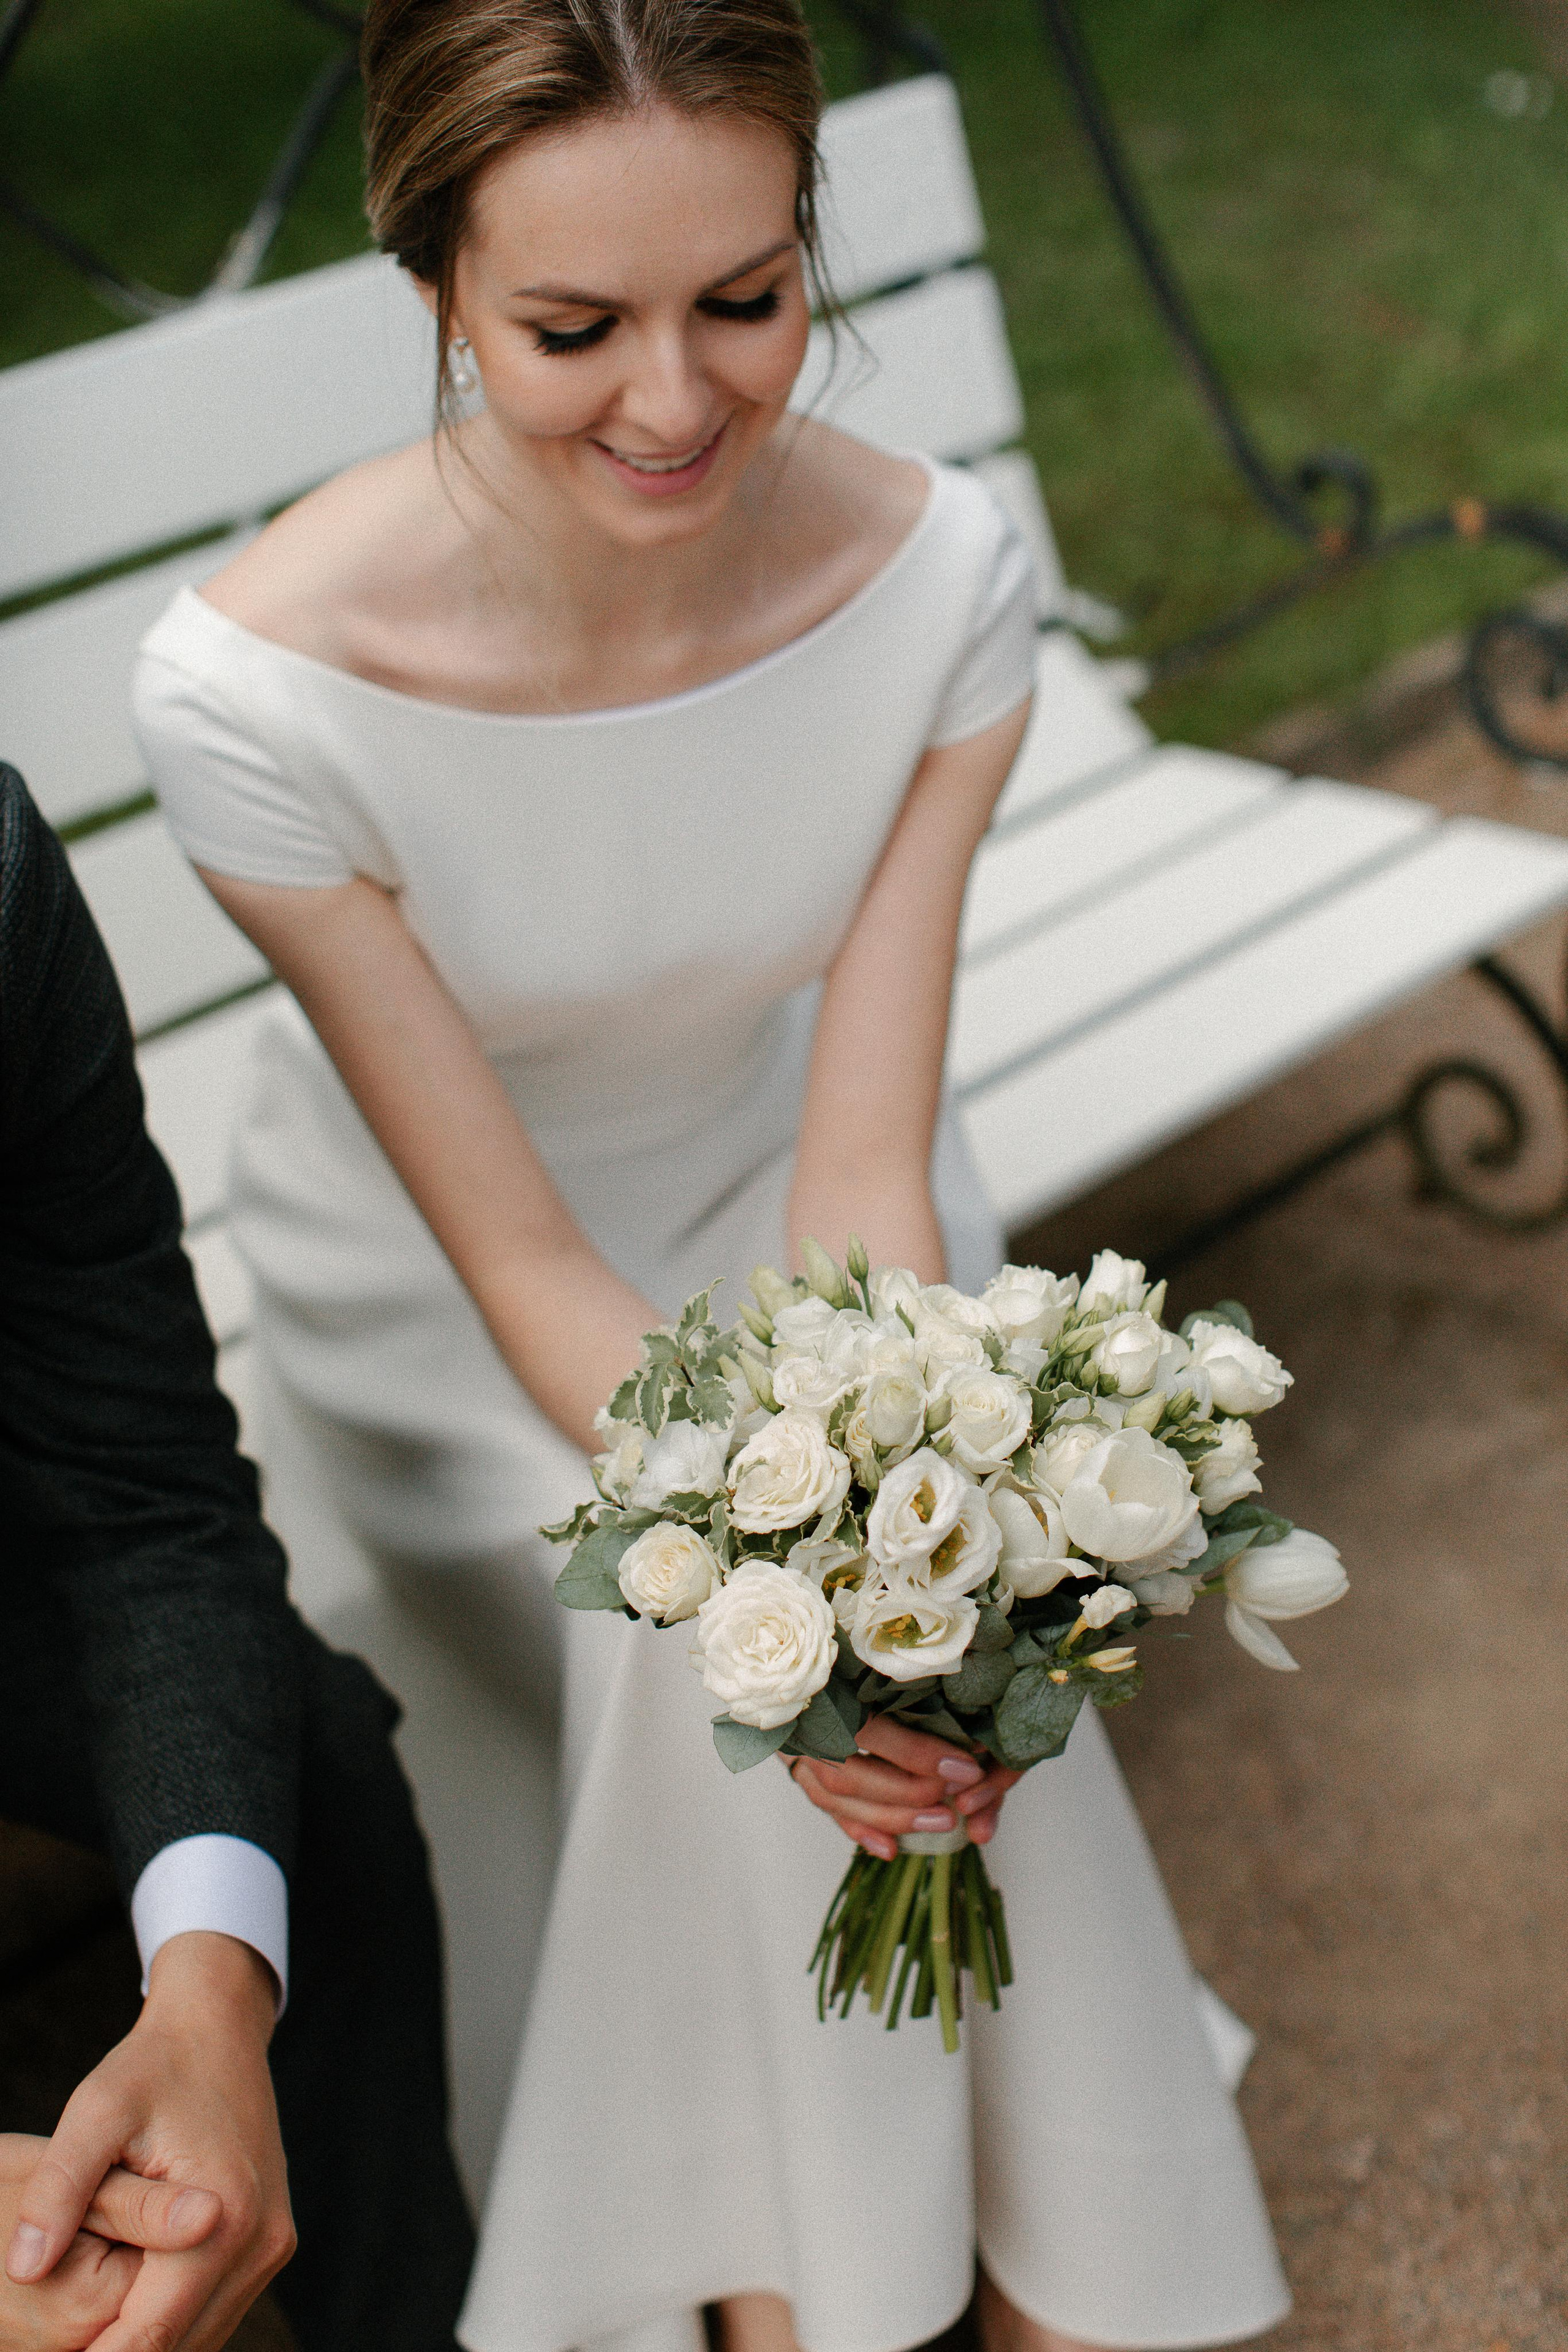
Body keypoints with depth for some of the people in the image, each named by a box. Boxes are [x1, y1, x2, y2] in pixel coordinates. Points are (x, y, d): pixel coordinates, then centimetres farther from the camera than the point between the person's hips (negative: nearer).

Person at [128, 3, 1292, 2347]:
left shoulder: (939, 572, -22)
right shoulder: (260, 689, -30)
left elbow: (867, 1162, -19)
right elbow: (518, 1250, -22)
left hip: (771, 1172, 2)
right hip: (448, 1292, -2)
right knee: (701, 1637, -25)